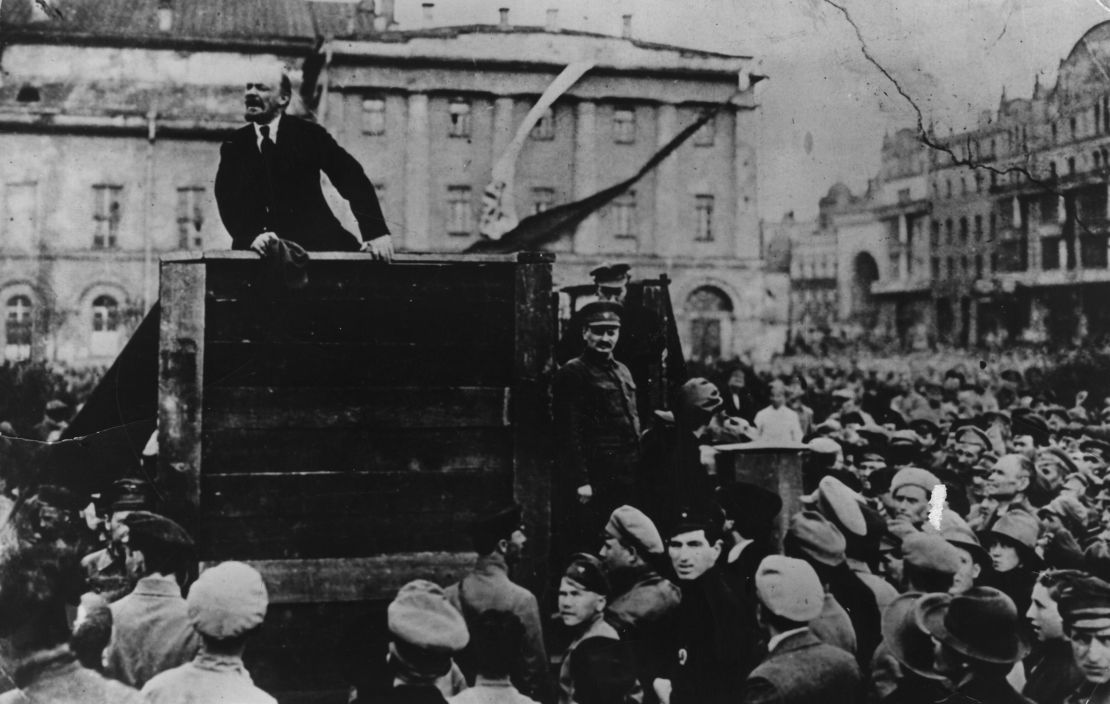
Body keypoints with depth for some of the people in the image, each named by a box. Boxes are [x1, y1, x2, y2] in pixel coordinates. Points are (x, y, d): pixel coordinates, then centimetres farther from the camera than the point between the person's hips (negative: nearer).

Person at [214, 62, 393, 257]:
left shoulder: (309, 134, 4)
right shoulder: (234, 146, 10)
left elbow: (353, 179, -3)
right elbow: (228, 203, -2)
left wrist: (376, 232, -15)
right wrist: (252, 235, -24)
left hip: (316, 242, -1)